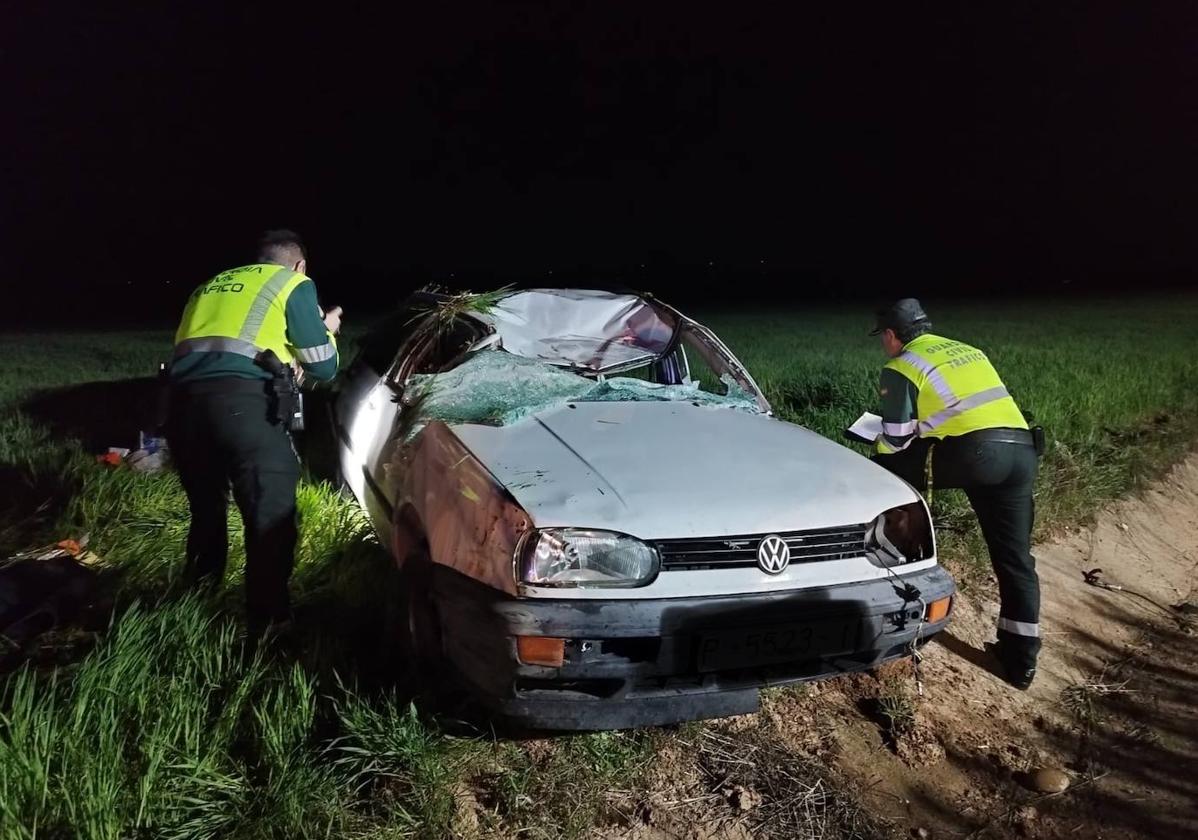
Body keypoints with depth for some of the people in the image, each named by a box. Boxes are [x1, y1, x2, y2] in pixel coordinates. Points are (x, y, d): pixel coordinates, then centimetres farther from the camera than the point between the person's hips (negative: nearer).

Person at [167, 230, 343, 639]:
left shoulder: (211, 285, 32)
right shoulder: (294, 284, 15)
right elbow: (323, 368, 16)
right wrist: (326, 330, 37)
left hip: (183, 398, 6)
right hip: (242, 401, -6)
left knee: (205, 504, 24)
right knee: (272, 514, 2)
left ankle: (200, 588, 38)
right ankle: (267, 620, 4)